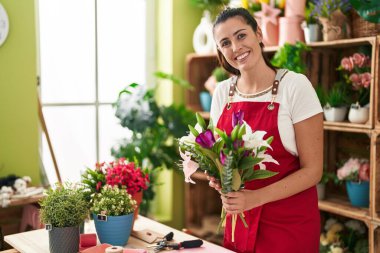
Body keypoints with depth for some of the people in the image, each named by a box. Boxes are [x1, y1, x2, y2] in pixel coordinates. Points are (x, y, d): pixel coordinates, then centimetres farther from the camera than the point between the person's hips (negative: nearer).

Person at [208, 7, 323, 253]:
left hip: (289, 222, -4)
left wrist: (256, 197, -24)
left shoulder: (295, 85, -14)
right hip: (238, 217, 4)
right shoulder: (222, 92, -1)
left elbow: (313, 170, -13)